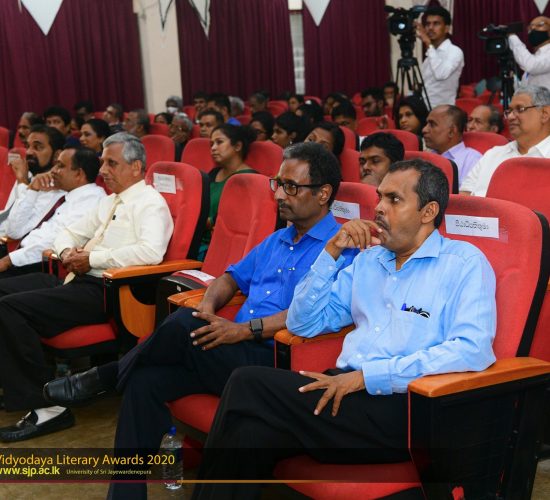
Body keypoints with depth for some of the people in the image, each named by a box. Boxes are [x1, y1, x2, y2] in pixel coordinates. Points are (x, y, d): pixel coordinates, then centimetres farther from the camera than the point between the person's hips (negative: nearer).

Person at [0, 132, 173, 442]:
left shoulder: (150, 203, -6)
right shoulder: (110, 202, 23)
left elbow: (152, 251, -25)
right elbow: (69, 233, 31)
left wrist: (92, 258, -17)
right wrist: (67, 251, 5)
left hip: (105, 289, -9)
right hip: (80, 278, 10)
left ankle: (47, 407, -17)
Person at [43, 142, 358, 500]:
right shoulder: (278, 240, 23)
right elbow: (233, 277, 29)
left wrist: (244, 330, -22)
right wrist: (209, 306, 6)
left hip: (276, 361, -8)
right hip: (237, 353, 8)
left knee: (184, 325, -27)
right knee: (144, 381, -14)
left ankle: (104, 377, -2)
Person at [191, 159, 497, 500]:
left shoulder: (465, 263, 1)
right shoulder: (369, 258, 21)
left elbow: (472, 350, -15)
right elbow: (302, 323, 20)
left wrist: (367, 376, -17)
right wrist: (332, 252, 7)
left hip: (403, 407, -5)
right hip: (347, 389, 6)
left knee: (249, 385, -22)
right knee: (251, 432, -27)